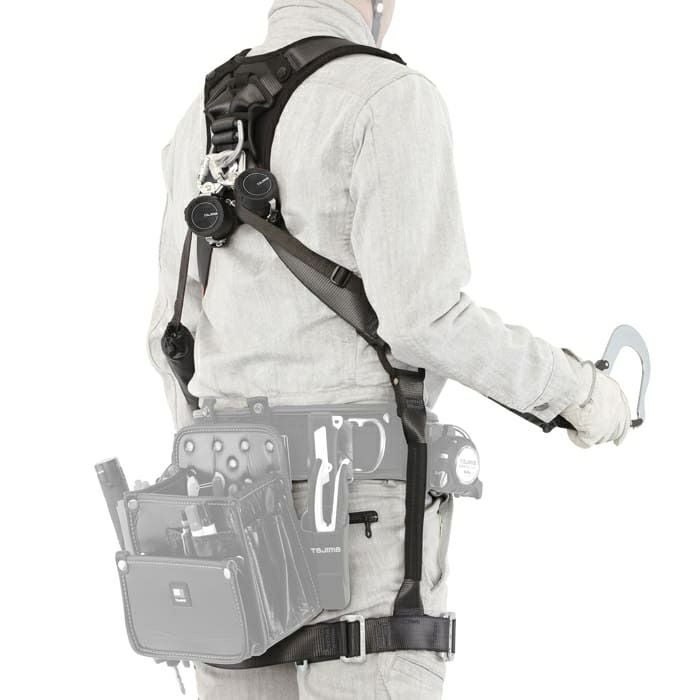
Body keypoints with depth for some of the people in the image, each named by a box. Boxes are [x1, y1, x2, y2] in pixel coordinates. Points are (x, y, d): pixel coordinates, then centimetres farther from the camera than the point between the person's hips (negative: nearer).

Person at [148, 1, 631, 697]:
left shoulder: (204, 124, 13)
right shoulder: (390, 99, -11)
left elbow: (179, 334, 14)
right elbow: (420, 315, -20)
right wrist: (573, 387, -4)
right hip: (360, 500, -7)